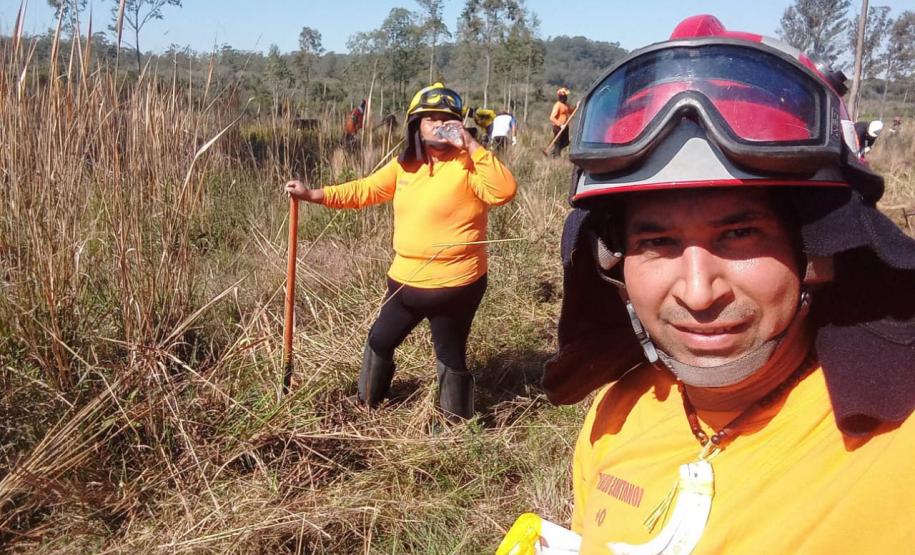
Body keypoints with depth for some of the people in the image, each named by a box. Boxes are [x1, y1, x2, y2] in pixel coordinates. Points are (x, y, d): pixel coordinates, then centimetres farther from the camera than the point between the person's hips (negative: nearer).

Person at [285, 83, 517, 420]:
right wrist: (312, 194, 1)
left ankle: (456, 423, 27)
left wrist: (471, 146, -29)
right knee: (380, 339, 22)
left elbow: (504, 191, -29)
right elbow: (364, 191, 8)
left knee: (451, 355, 6)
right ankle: (367, 404, 45)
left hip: (454, 285, -7)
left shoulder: (468, 165, -14)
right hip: (406, 281, 7)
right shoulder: (404, 166, 5)